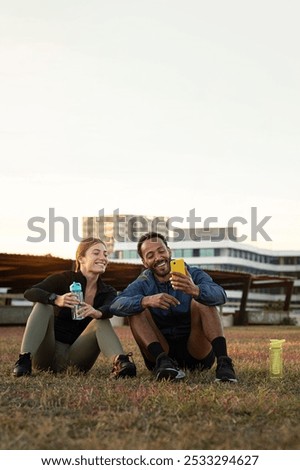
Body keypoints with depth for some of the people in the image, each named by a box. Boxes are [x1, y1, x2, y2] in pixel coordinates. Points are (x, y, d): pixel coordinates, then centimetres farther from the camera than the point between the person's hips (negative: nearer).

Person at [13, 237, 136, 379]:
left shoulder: (107, 292, 5)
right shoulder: (64, 279, -4)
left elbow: (111, 309, -21)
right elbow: (29, 292, -21)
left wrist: (97, 313, -46)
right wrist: (57, 299, -41)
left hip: (74, 360, 2)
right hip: (47, 355, -2)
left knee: (101, 322, -18)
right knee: (43, 305, -20)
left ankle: (119, 362, -44)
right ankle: (25, 358, -35)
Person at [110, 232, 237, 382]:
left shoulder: (194, 275, -2)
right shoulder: (143, 284, 1)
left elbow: (220, 295, -26)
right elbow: (115, 306, -20)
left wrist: (195, 290, -49)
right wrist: (147, 301, -40)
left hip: (197, 351, -1)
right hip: (161, 351, 2)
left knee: (202, 301, -22)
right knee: (137, 309, -16)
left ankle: (223, 362, -37)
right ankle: (163, 361, -35)